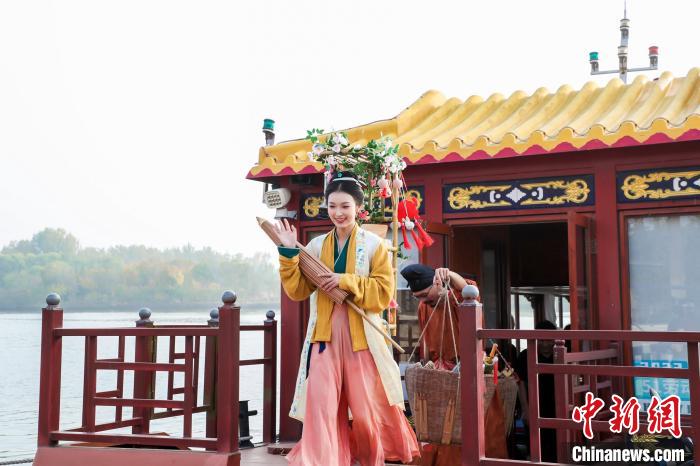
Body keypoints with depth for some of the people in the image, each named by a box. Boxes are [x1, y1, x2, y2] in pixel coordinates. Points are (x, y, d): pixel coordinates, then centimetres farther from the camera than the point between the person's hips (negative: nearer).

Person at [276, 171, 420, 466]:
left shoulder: (373, 245, -1)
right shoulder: (317, 246, 8)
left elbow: (383, 292, -8)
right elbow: (298, 290, 5)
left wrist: (346, 281, -17)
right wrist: (289, 254, -5)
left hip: (361, 335, -2)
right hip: (325, 334, 2)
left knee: (365, 407, 9)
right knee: (320, 404, -6)